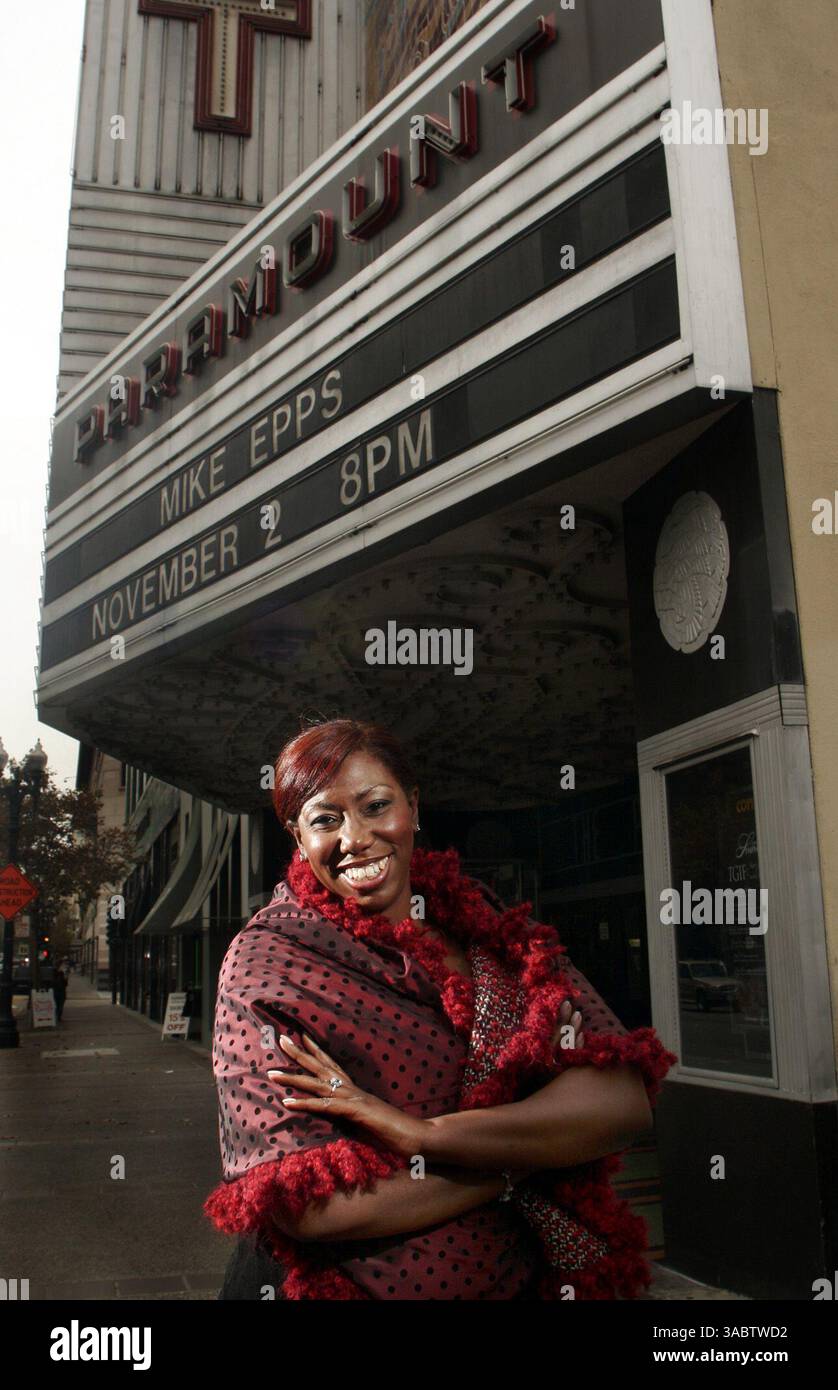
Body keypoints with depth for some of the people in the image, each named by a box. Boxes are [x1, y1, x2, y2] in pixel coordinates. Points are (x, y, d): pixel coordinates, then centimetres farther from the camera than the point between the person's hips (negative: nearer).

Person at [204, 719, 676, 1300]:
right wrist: (537, 1148, -20)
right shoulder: (264, 961, -15)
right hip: (346, 1283, -3)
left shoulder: (486, 924, -6)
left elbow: (625, 1100, -16)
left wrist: (425, 1133, -27)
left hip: (521, 1277, 3)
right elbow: (309, 1205, -25)